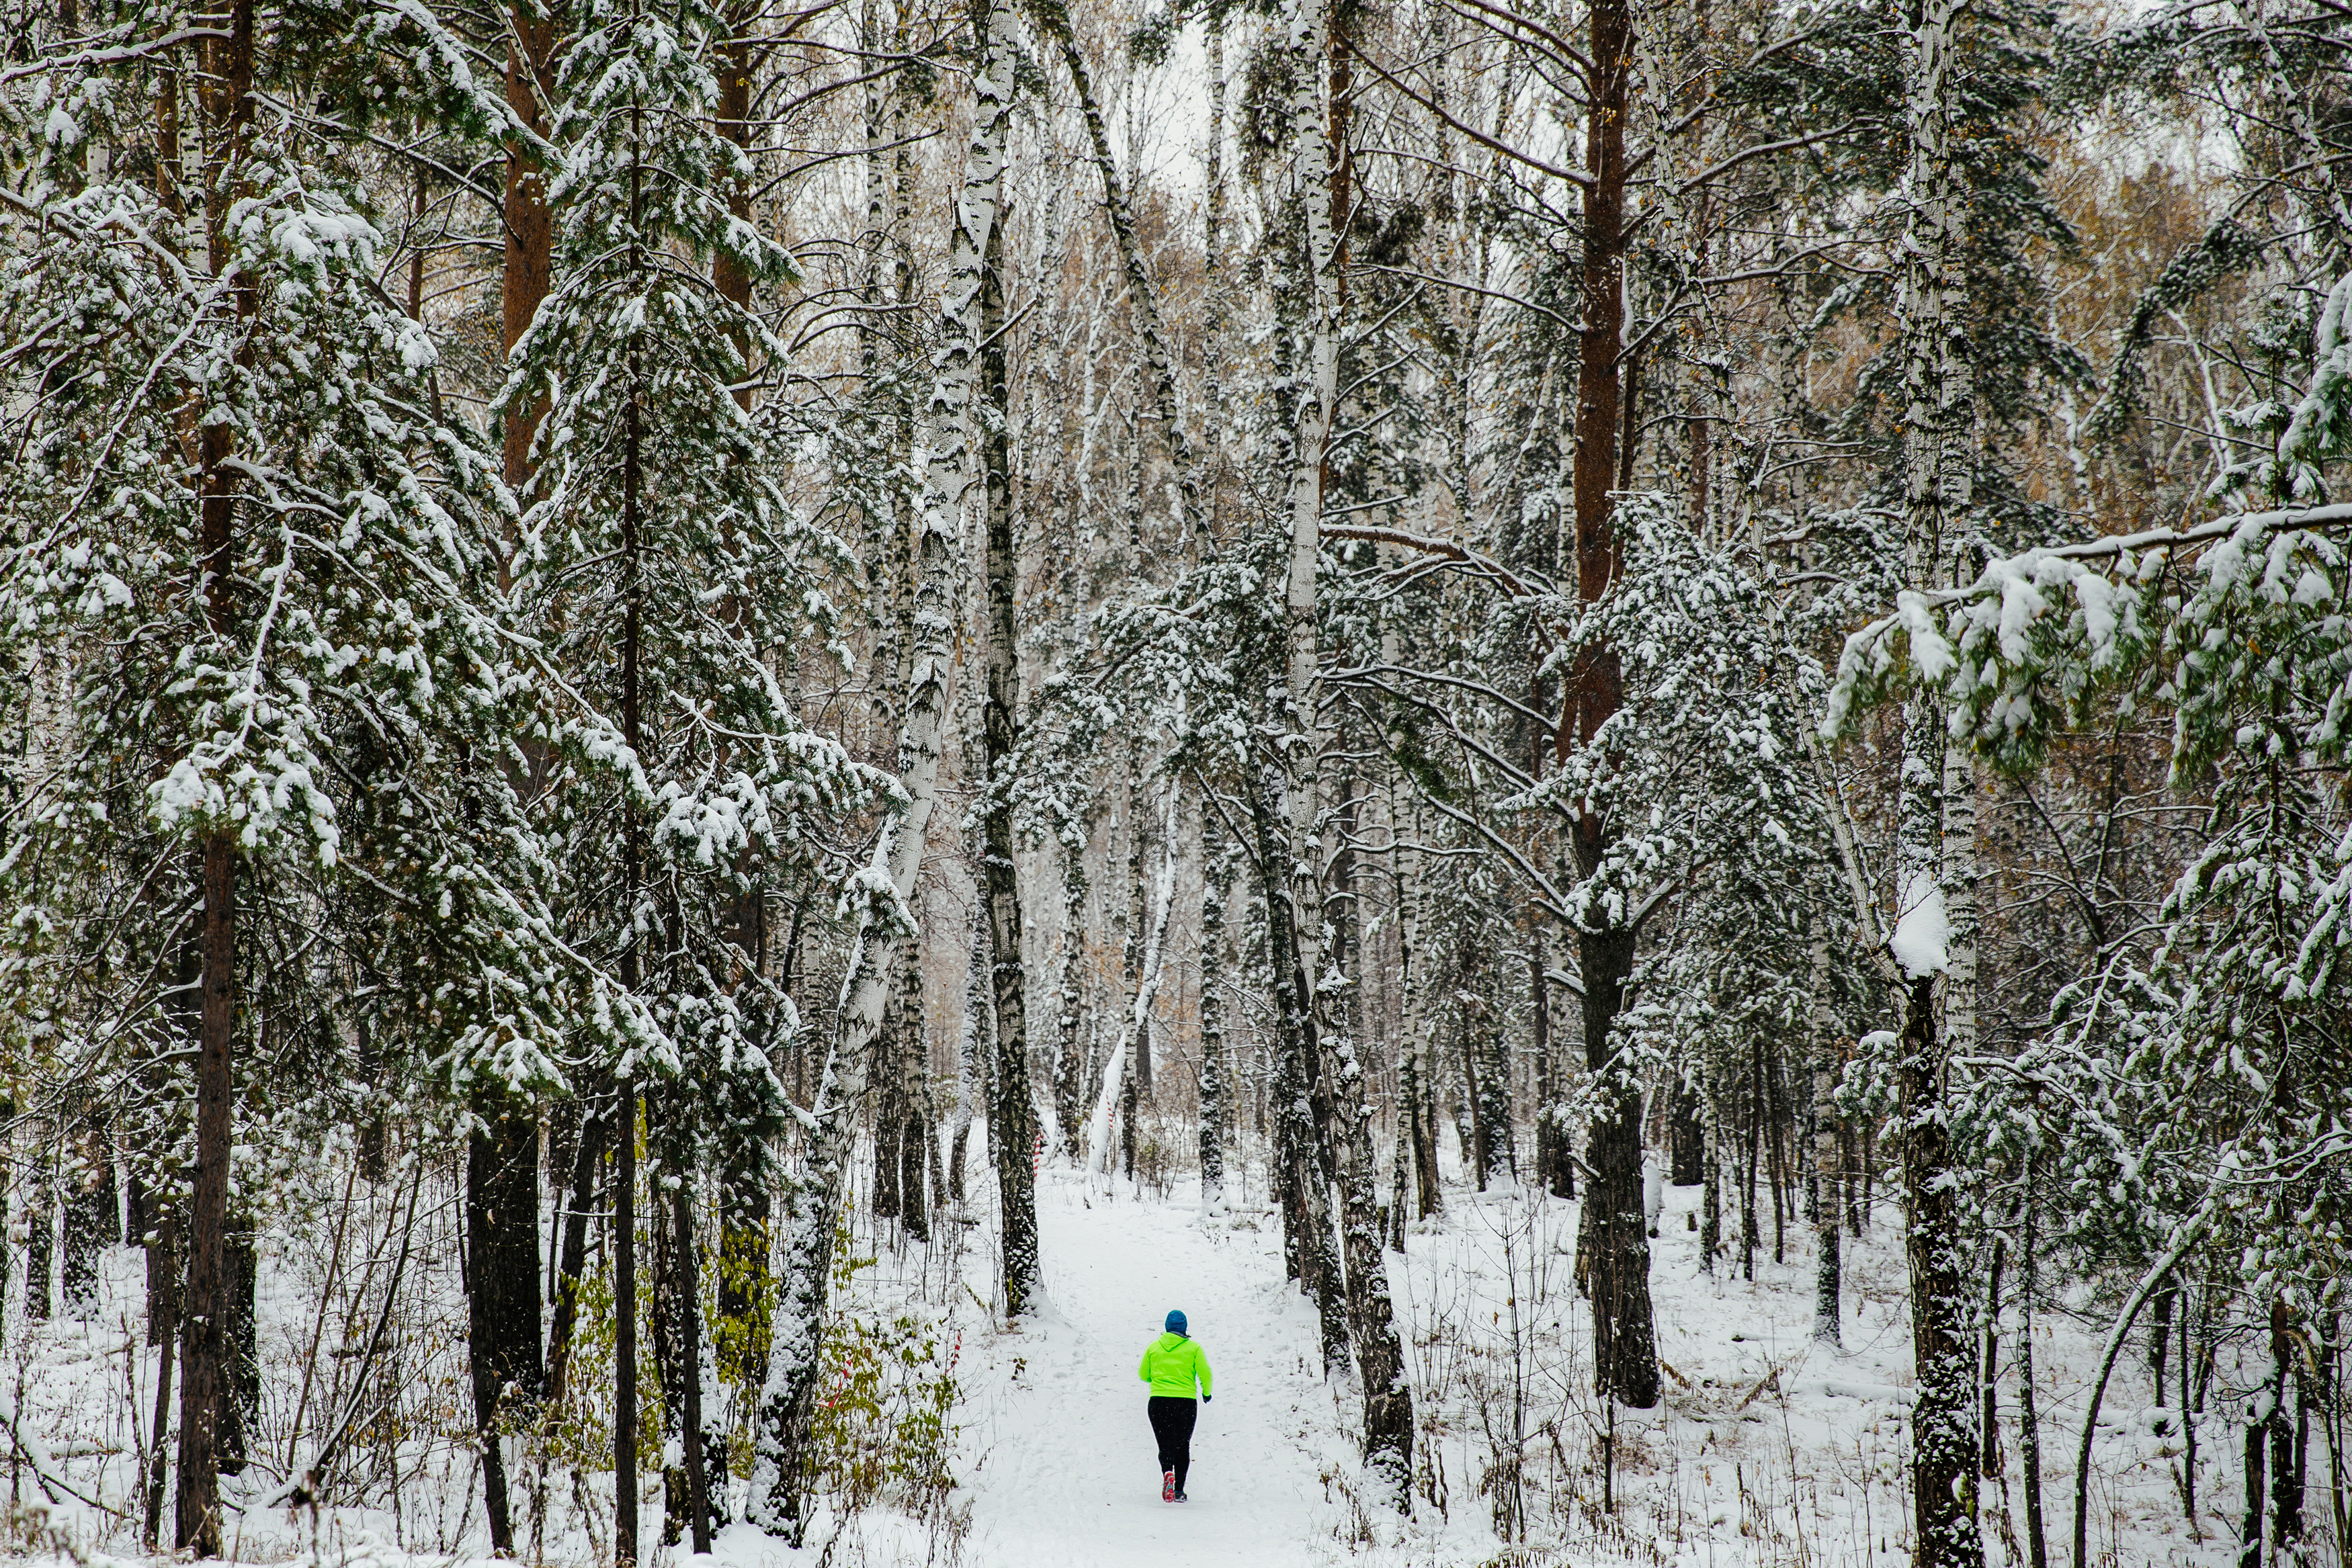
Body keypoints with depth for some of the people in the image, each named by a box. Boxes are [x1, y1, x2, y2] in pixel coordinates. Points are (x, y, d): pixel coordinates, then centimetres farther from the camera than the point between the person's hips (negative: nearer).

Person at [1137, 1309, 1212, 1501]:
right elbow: (1205, 1373, -4)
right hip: (1186, 1402, -1)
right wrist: (1206, 1392, 14)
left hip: (1158, 1402, 1)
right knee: (1182, 1446, 14)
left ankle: (1167, 1472, -31)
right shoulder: (1193, 1348, 0)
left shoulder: (1154, 1347, 6)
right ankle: (1179, 1491, 12)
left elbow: (1143, 1374, 12)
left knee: (1166, 1444, 1)